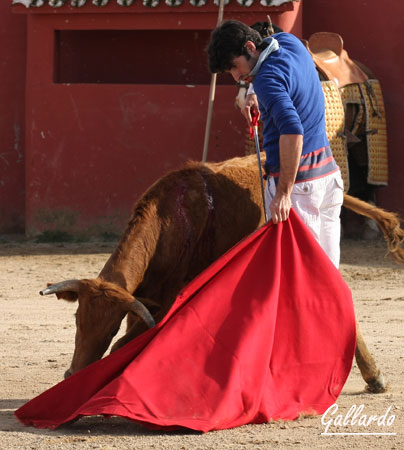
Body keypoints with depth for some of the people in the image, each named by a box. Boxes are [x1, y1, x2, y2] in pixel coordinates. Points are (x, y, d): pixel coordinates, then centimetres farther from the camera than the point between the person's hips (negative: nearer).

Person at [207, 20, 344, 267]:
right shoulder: (289, 41, 8)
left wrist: (284, 192, -30)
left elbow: (292, 131, -30)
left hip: (298, 181, -9)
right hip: (328, 171, 9)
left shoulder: (268, 79, -19)